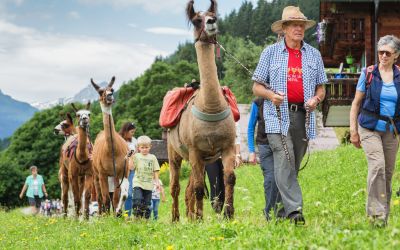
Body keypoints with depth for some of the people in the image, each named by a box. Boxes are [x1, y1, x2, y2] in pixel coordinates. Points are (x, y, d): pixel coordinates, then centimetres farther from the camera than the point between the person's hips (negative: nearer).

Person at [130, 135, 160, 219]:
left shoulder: (152, 157, 8)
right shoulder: (136, 156, 4)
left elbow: (155, 171, 8)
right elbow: (131, 168, -6)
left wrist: (157, 182, 1)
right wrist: (132, 159, -17)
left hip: (149, 185, 2)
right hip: (138, 183, -2)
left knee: (146, 204, 3)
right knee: (137, 201, -16)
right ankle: (137, 217, -7)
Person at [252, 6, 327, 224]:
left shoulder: (313, 54, 15)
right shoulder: (270, 52, 7)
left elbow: (320, 87, 19)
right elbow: (257, 86, 8)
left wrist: (316, 99, -4)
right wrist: (271, 95, -12)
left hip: (303, 116, 3)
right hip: (278, 116, -3)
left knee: (294, 165, 6)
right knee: (284, 162, -17)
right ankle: (294, 210, -24)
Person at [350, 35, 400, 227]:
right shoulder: (368, 74, 1)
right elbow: (356, 103, 6)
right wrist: (353, 130, 2)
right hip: (369, 128, -3)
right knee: (377, 165, -20)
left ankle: (384, 213, 19)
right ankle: (376, 213, -19)